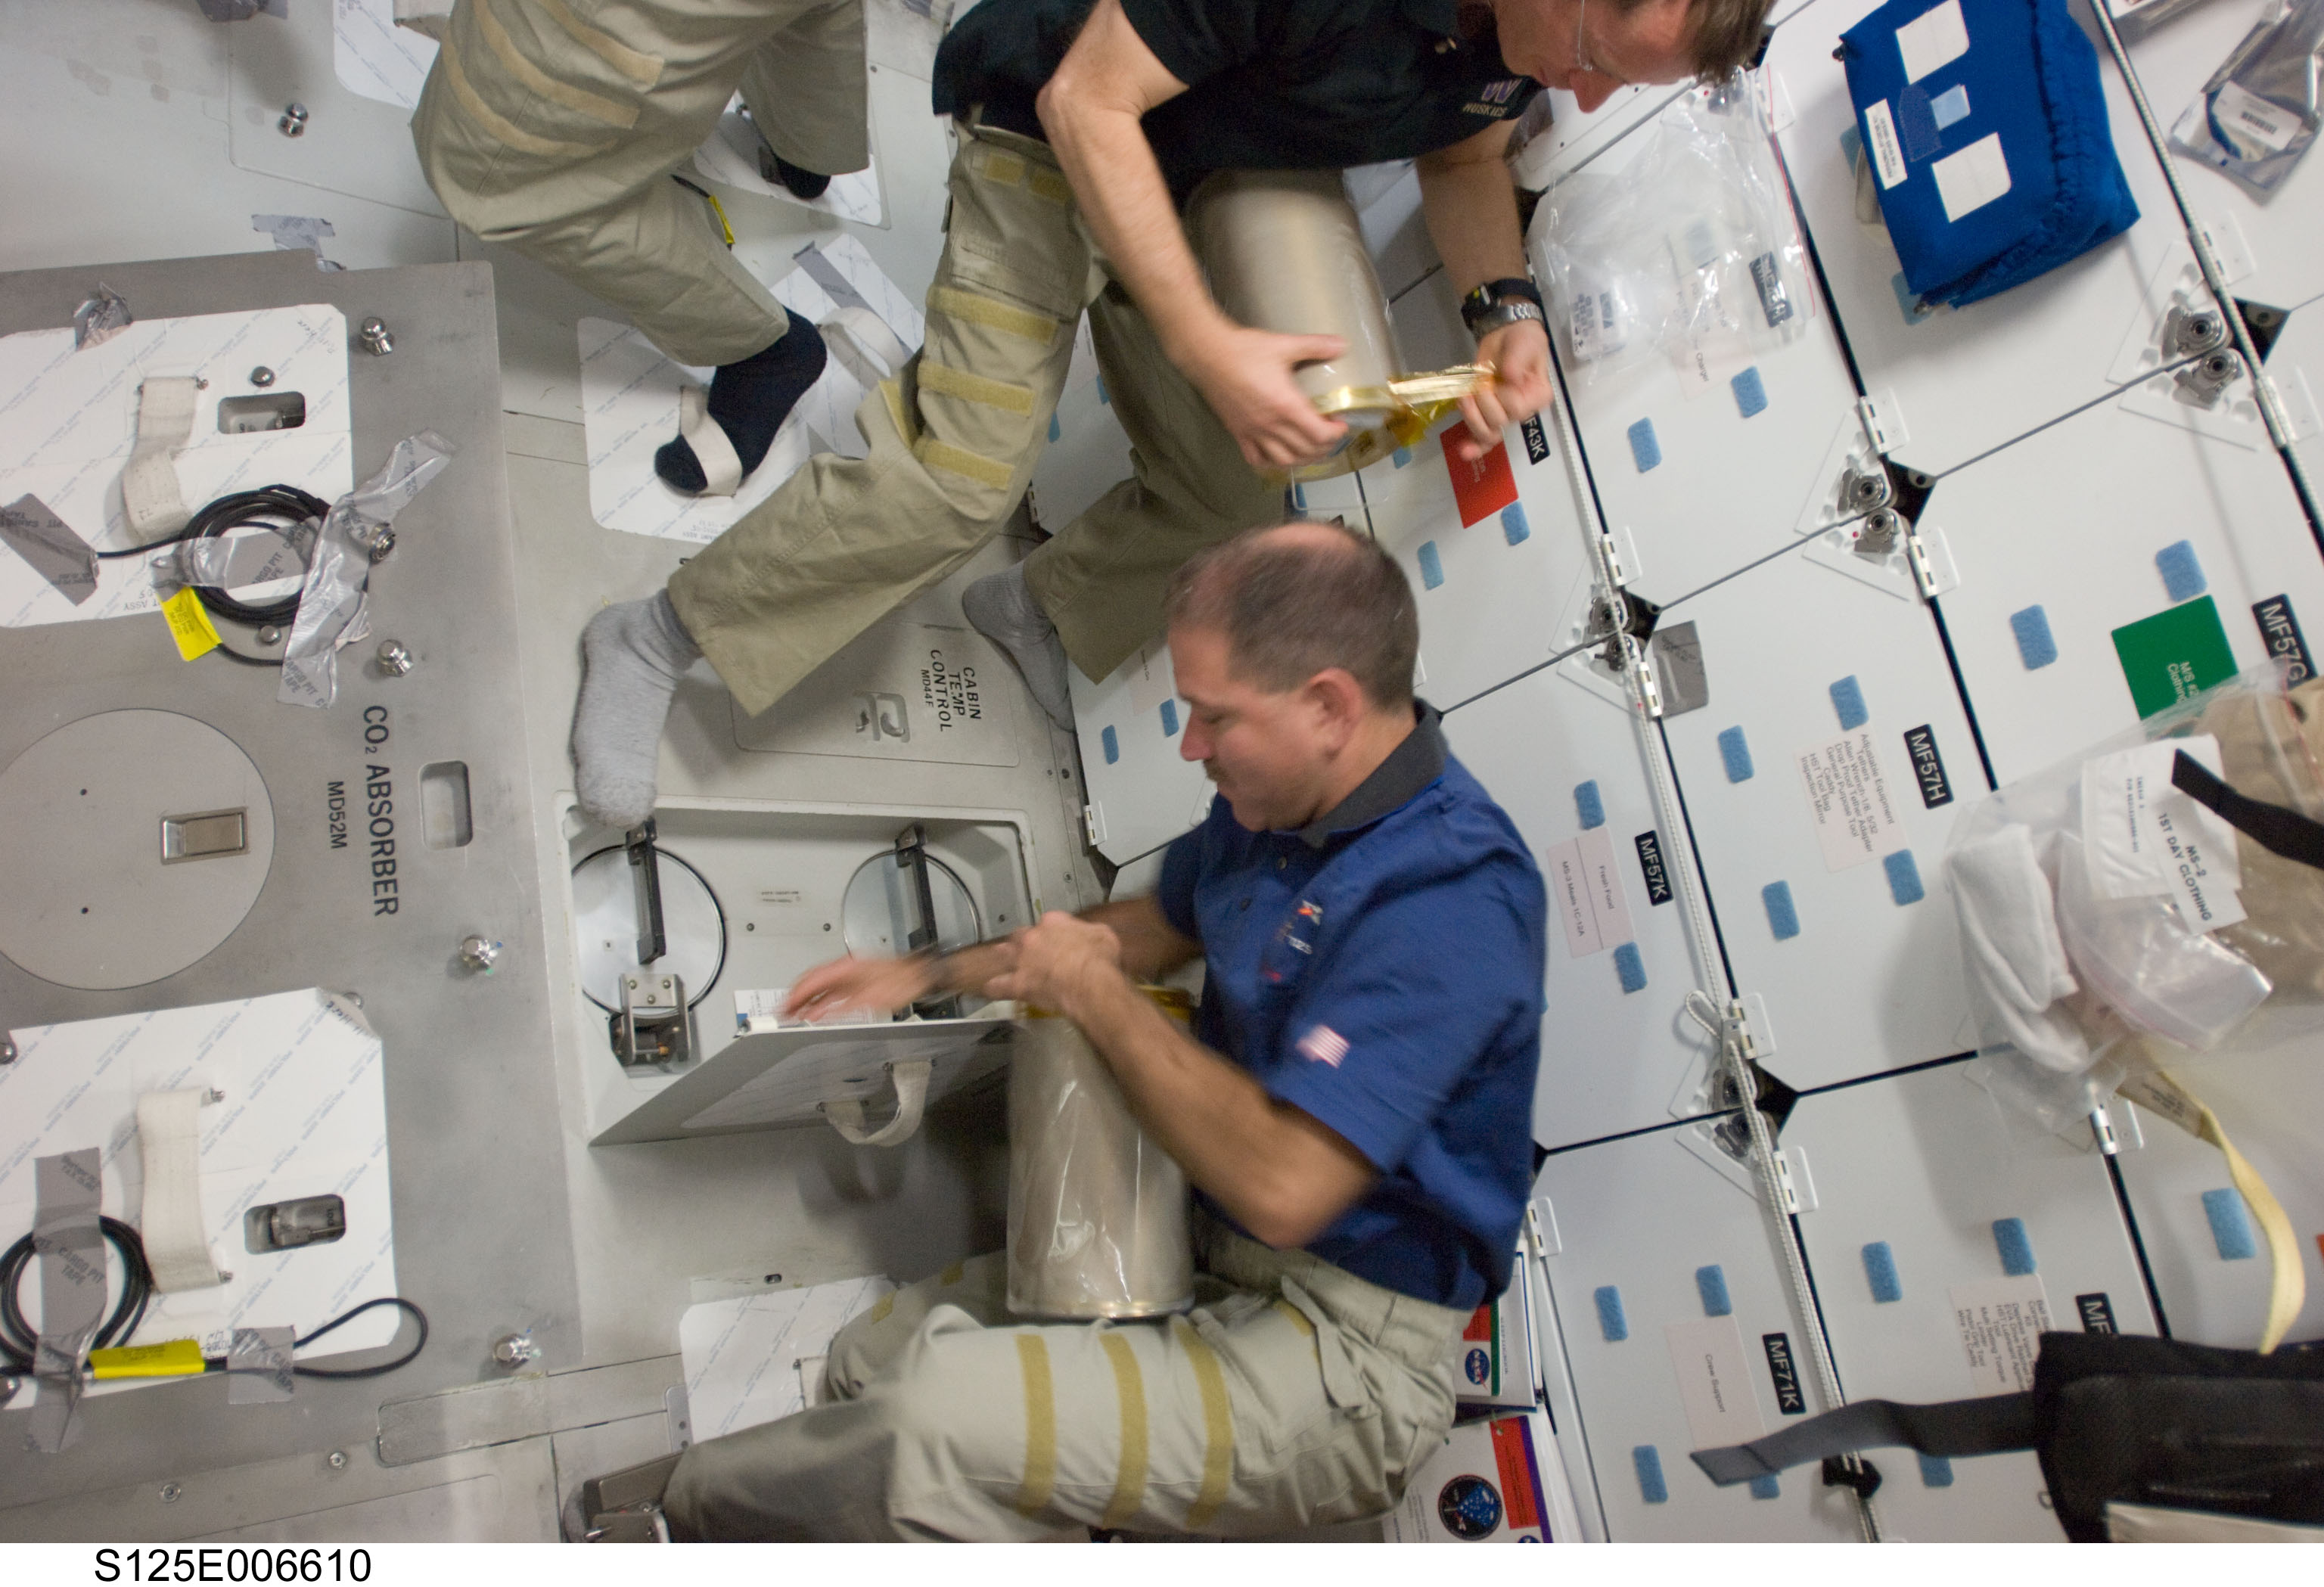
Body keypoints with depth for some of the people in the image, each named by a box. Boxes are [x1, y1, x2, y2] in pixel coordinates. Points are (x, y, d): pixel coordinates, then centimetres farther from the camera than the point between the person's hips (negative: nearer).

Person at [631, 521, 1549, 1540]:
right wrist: (928, 976, 17)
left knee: (934, 1427, -26)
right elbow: (1158, 925, 22)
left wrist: (1095, 993, -19)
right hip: (1202, 1258, 9)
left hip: (1344, 1349, -9)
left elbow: (1282, 1184, -33)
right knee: (869, 1359, 6)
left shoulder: (1447, 898, -27)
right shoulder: (1270, 807, 3)